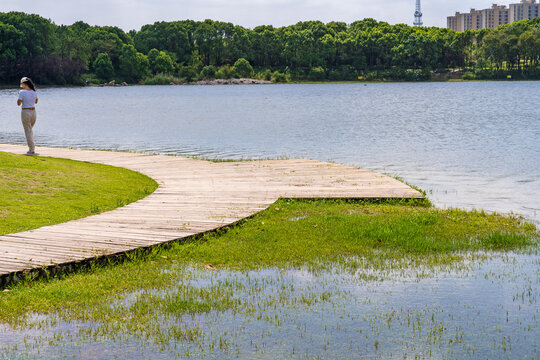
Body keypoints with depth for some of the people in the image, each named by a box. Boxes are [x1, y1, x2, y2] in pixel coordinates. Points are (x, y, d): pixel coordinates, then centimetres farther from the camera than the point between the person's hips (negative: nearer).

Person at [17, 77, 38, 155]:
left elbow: (19, 103, -13)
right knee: (30, 129, 25)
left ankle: (32, 150, -1)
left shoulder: (22, 92, -14)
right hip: (33, 112, 5)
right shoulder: (34, 92, 2)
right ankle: (31, 146, 24)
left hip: (25, 113, -5)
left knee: (28, 131, 2)